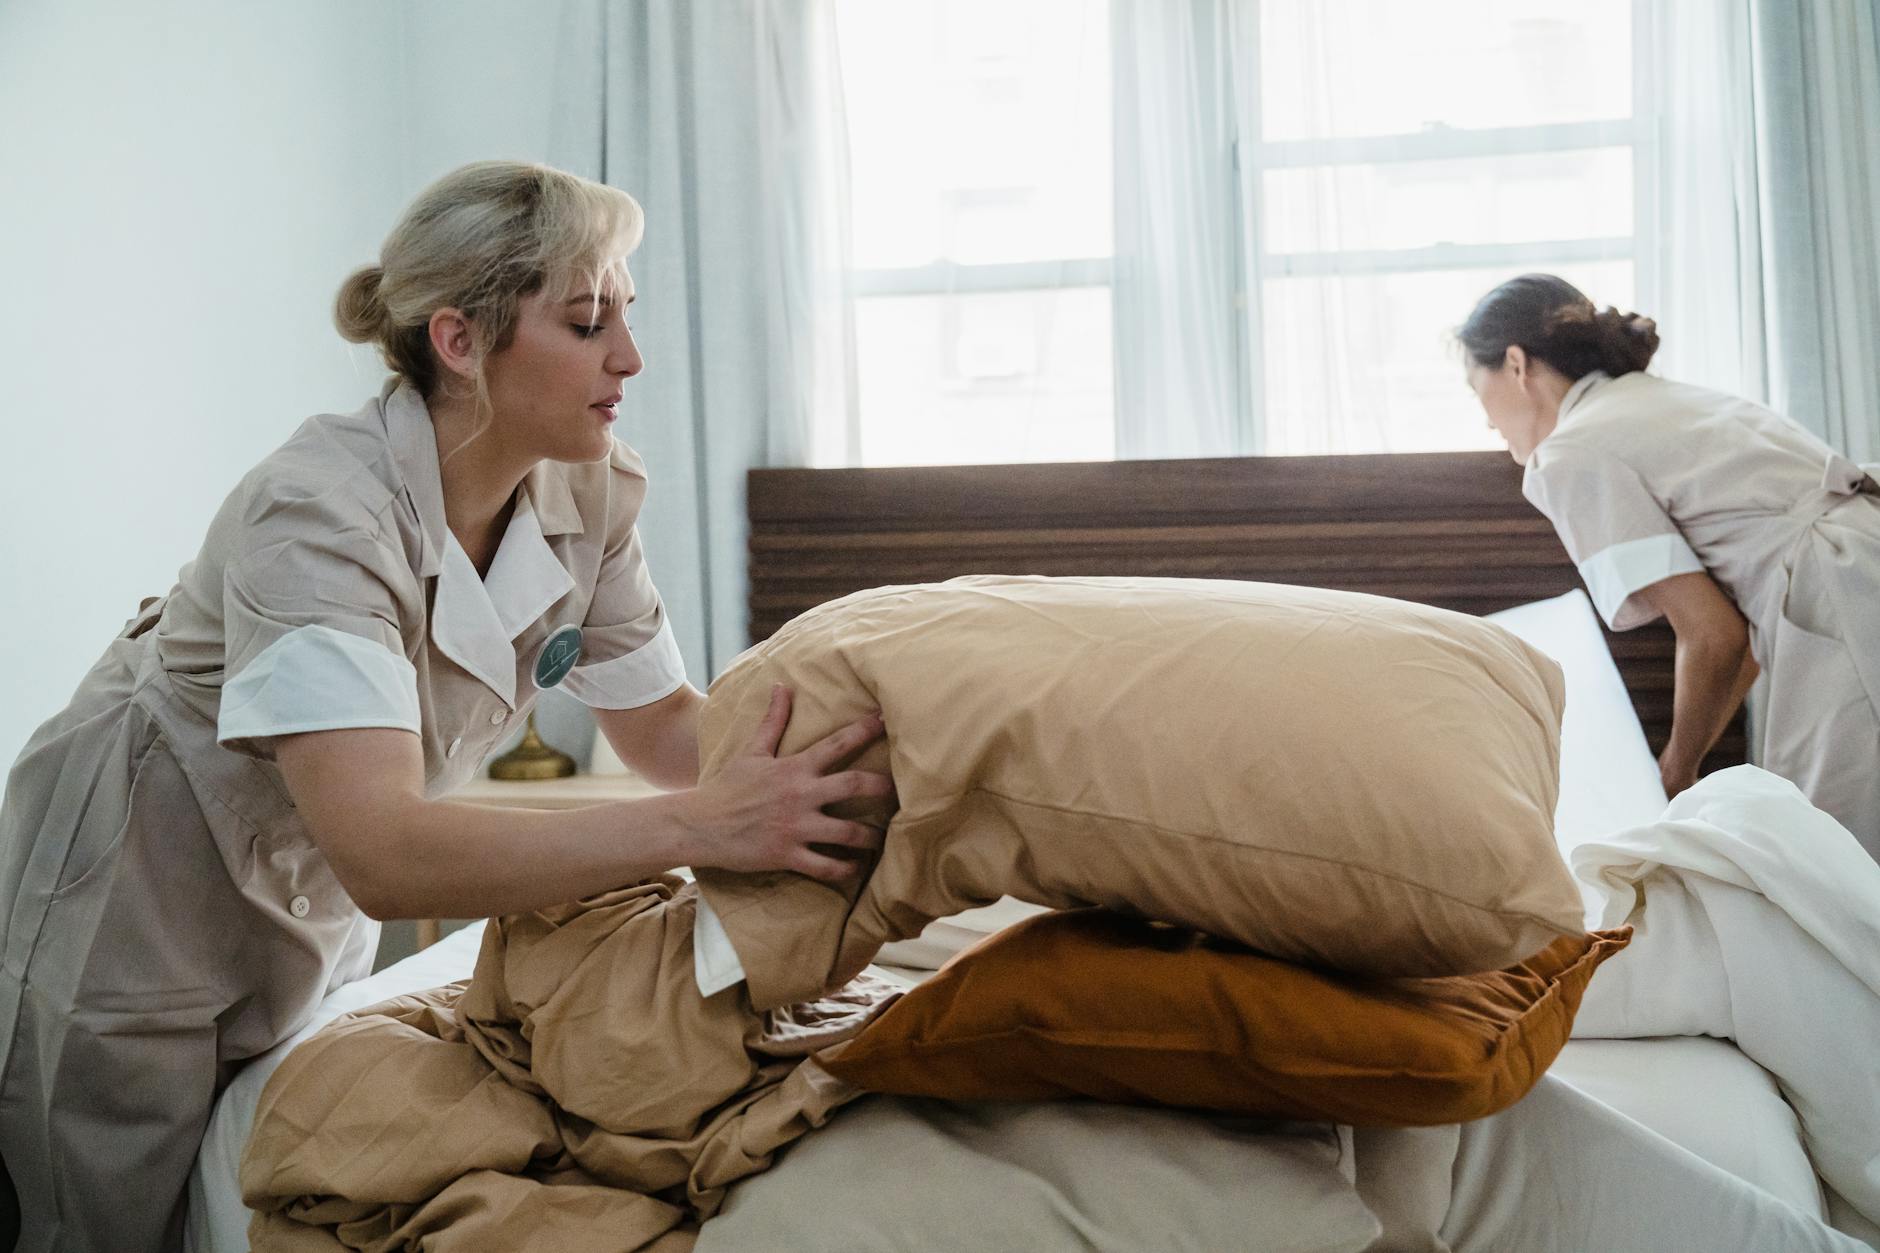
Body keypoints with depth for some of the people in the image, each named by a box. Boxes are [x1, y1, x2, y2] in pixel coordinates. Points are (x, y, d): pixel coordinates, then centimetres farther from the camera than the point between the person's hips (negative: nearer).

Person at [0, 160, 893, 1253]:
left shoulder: (592, 490, -15)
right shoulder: (318, 510, -35)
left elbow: (661, 721, -5)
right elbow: (384, 854, -45)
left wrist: (818, 754, -26)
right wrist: (703, 827, -52)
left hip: (317, 912, 6)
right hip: (138, 904, -6)